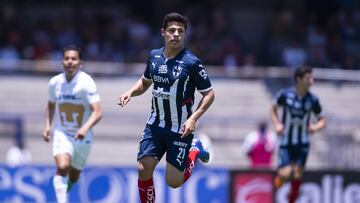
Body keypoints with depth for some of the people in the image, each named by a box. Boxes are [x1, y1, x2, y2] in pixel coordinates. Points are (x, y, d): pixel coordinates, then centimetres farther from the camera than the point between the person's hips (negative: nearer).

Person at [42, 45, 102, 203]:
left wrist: (85, 128, -40)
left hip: (82, 136, -1)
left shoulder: (86, 82, -17)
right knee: (62, 167, -26)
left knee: (73, 177, 15)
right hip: (61, 133, 1)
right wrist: (47, 126, 2)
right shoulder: (55, 82, -4)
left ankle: (63, 190, 48)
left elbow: (97, 112, -24)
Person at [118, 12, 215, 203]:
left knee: (174, 182, -1)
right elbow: (145, 82, 21)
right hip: (155, 125, 4)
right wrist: (130, 92, 0)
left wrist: (193, 118, -19)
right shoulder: (154, 56, 2)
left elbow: (209, 94, -7)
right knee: (144, 170, -7)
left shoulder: (191, 62, -14)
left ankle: (195, 150, 27)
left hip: (180, 129, -4)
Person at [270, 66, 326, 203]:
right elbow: (273, 108, 9)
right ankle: (279, 177, 20)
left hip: (302, 144, 2)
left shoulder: (313, 100, -6)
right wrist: (276, 124, -7)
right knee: (285, 174, -16)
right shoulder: (285, 95, -10)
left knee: (297, 177, -1)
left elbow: (322, 120, 4)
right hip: (286, 142, -2)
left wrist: (316, 127, -18)